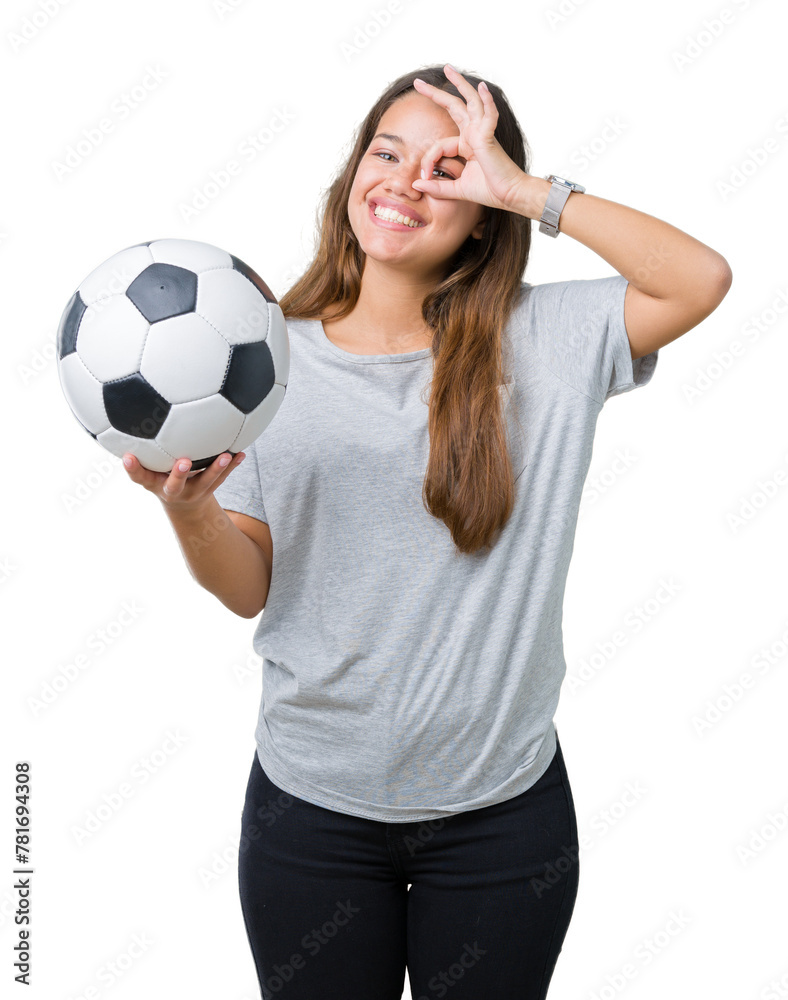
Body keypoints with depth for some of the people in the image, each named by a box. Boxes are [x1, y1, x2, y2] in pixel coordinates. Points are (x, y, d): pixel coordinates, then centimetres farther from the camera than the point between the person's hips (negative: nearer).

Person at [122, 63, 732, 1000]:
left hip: (501, 807, 0)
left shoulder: (542, 341, -3)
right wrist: (188, 512, -25)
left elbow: (702, 279, -16)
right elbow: (248, 589, -4)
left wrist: (526, 189, -15)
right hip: (313, 803, 1)